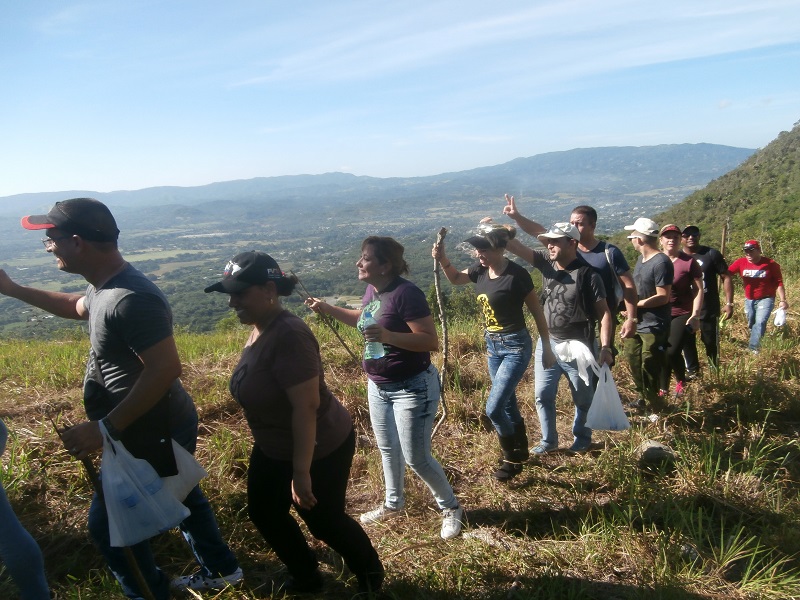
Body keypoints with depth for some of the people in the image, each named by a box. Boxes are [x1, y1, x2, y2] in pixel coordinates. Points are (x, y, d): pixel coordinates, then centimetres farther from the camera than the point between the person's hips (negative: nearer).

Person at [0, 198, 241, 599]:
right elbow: (76, 306, 25)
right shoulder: (105, 286, 2)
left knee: (108, 524, 8)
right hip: (165, 425, 10)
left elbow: (166, 368, -34)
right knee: (181, 496, 26)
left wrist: (105, 428, -31)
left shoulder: (130, 299, -31)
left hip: (152, 434, -10)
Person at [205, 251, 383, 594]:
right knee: (264, 513, 19)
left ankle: (370, 575, 40)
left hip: (319, 450, -9)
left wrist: (301, 472, -27)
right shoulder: (260, 329, -2)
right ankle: (306, 577, 42)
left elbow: (306, 407, -31)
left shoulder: (289, 335, -31)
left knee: (324, 521, 11)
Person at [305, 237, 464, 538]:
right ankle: (393, 504, 43)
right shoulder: (372, 289, 1)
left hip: (412, 388, -8)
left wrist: (387, 336, -38)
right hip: (378, 387, 9)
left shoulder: (406, 293, -25)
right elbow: (362, 319, 21)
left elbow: (431, 341, -27)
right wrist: (327, 308, 11)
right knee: (387, 450, 22)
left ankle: (451, 508, 24)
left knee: (416, 458, 0)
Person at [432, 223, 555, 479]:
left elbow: (537, 312, -11)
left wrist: (547, 349, -5)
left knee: (493, 408, -8)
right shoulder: (480, 270, -3)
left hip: (516, 346, -7)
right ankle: (521, 451, 40)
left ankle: (512, 459, 15)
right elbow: (456, 278, 17)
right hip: (492, 345, 7)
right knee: (508, 403, 20)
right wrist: (442, 259, -3)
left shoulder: (517, 275, -21)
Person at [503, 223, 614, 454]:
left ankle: (582, 439, 36)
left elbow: (604, 312, -14)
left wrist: (606, 347, -20)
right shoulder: (546, 262, -1)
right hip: (547, 343, 5)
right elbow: (515, 247, -7)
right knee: (543, 395, 12)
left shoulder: (587, 275, -15)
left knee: (583, 398, 14)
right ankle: (548, 440, 29)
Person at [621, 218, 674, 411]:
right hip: (637, 323, 9)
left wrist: (635, 304, -17)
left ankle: (655, 405, 17)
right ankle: (643, 397, 36)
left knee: (650, 368, -1)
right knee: (632, 357, 19)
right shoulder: (641, 259, 10)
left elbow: (663, 297, -22)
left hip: (654, 327, -9)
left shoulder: (661, 263, -19)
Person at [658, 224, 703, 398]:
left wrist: (695, 315, -12)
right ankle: (663, 389, 21)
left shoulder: (689, 262, -5)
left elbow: (698, 290, -4)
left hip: (682, 315, -3)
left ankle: (681, 380, 18)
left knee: (672, 352, -12)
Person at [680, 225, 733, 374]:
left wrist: (729, 303, -9)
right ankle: (692, 370, 28)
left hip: (709, 309, -2)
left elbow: (726, 277, -3)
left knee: (711, 341, 6)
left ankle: (715, 370, 25)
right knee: (687, 342, 11)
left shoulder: (711, 254, -5)